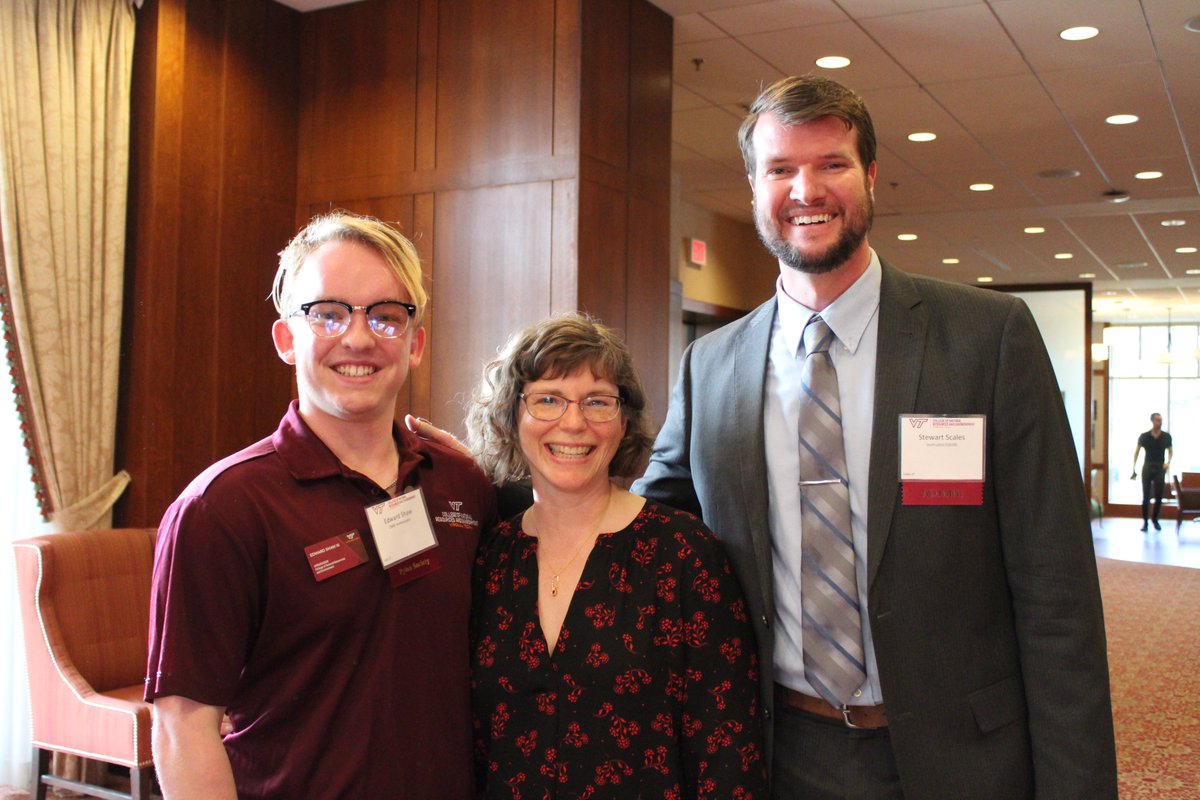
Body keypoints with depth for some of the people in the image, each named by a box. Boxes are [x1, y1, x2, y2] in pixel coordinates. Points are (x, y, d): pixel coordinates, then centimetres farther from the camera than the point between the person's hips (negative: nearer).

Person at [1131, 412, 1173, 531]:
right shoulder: (1144, 436, -2)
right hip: (1147, 467, -1)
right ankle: (1145, 521, 6)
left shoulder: (1166, 436, 1)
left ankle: (1155, 519, 17)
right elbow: (1137, 452, 4)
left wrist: (1168, 462, -7)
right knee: (1146, 496, -1)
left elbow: (1170, 451, 12)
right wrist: (1134, 470, 0)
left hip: (1160, 468, 1)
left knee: (1159, 496, 2)